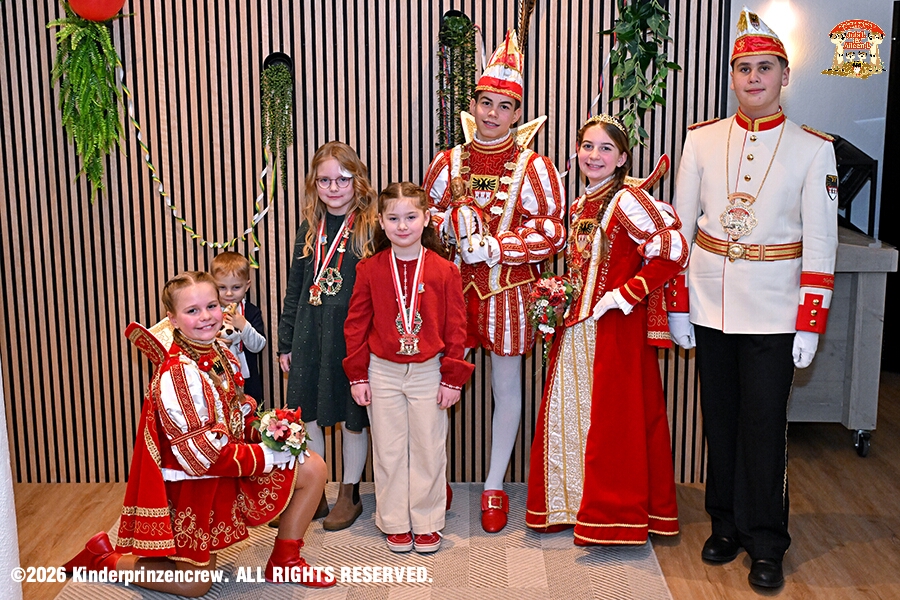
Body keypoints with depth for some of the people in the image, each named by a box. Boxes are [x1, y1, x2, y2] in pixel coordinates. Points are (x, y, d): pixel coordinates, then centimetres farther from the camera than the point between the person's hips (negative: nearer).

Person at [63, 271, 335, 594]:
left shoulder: (222, 355, -2)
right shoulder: (176, 375, -27)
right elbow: (203, 456, -27)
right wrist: (269, 457, -22)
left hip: (228, 473, 7)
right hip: (190, 486, -7)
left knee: (313, 468, 0)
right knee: (193, 585, 5)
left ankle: (284, 561, 15)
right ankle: (104, 558, 25)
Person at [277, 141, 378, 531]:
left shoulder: (371, 227, -7)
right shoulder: (310, 229, 8)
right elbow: (294, 289, 13)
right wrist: (286, 342, 12)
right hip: (310, 336, 5)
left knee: (353, 417, 8)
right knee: (307, 414, 9)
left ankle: (349, 495, 27)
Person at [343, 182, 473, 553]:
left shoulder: (444, 270, -5)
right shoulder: (369, 270, -3)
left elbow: (455, 328, -2)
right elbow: (356, 325, 2)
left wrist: (453, 378, -4)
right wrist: (357, 376, -1)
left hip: (428, 372, -1)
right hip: (383, 372, 1)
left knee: (428, 450, 7)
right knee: (388, 450, 10)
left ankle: (427, 524, 23)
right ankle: (395, 523, 24)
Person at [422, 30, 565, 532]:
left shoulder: (533, 167, -4)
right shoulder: (448, 162, 5)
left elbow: (553, 231, -8)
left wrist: (495, 246, -17)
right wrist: (451, 220, -10)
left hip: (509, 289, -2)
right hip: (454, 284, 2)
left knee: (507, 385, 8)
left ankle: (495, 486, 23)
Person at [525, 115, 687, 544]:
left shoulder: (628, 200, -13)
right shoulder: (581, 206, 13)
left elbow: (672, 252, -21)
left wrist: (623, 296, -18)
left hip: (616, 328, -8)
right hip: (577, 328, 8)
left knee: (612, 418, 0)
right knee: (570, 412, 12)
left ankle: (613, 513, 14)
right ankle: (572, 503, 27)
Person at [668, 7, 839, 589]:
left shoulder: (813, 148, -2)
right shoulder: (702, 140, 3)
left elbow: (821, 243, -3)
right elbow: (680, 227, 5)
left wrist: (811, 323, -7)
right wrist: (677, 305, 2)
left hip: (773, 314, -2)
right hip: (710, 307, 2)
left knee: (765, 428, 3)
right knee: (720, 421, 13)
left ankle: (766, 544, 19)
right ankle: (726, 525, 29)